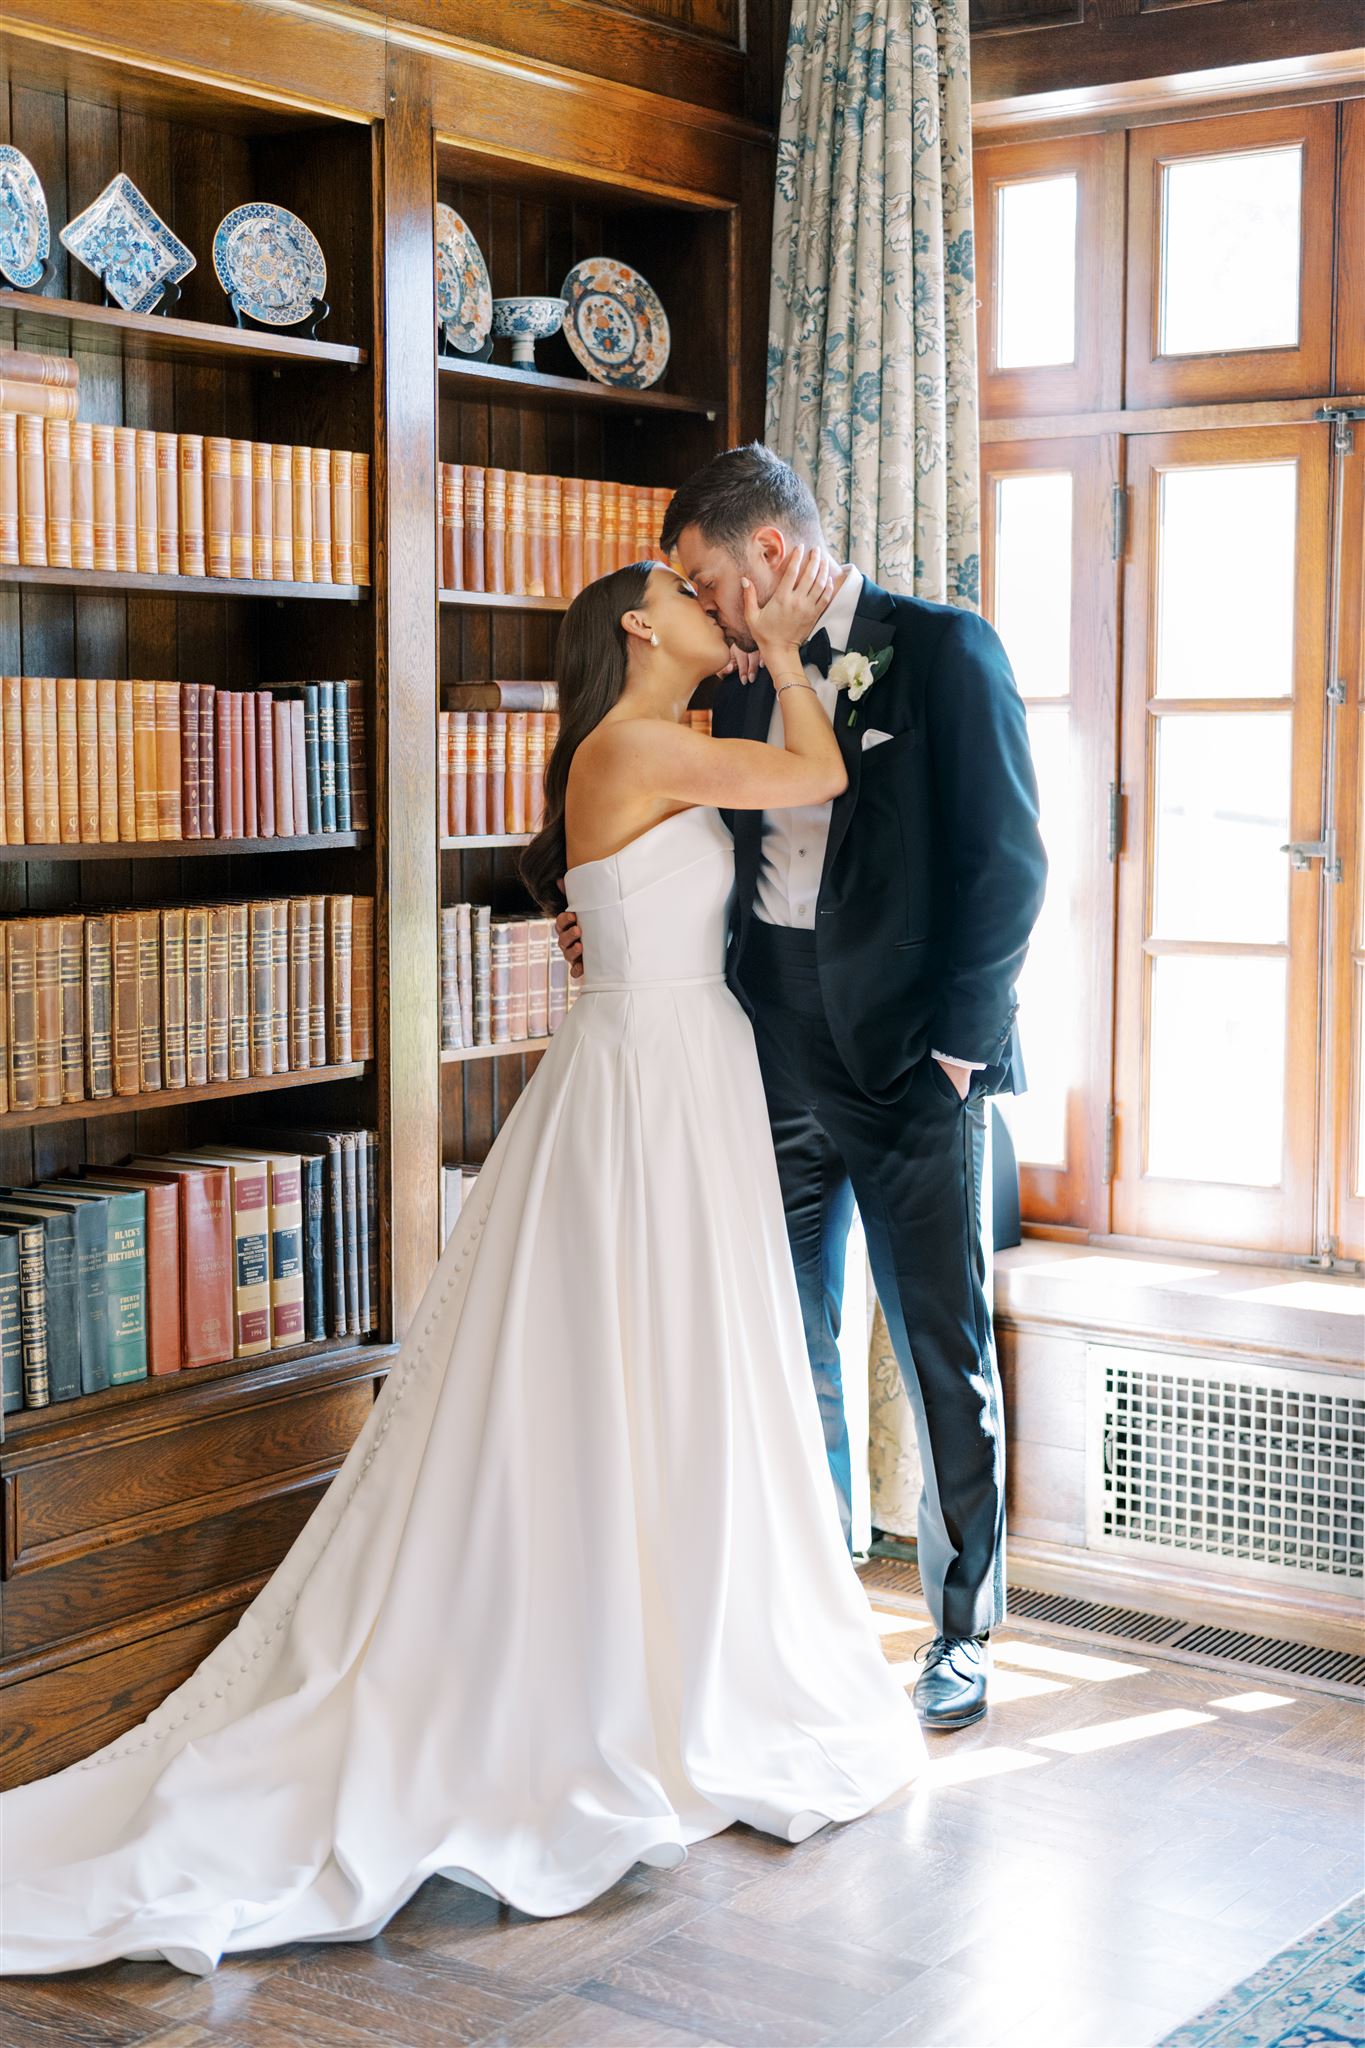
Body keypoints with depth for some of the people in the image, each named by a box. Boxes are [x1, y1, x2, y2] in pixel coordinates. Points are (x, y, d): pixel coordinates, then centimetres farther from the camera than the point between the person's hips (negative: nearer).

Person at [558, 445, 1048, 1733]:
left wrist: (953, 1044, -12)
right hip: (779, 1070, 6)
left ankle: (962, 1634, 18)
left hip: (914, 1076, -6)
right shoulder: (746, 688, 11)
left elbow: (1006, 862, -10)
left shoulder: (942, 651, -6)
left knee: (945, 1359, 4)